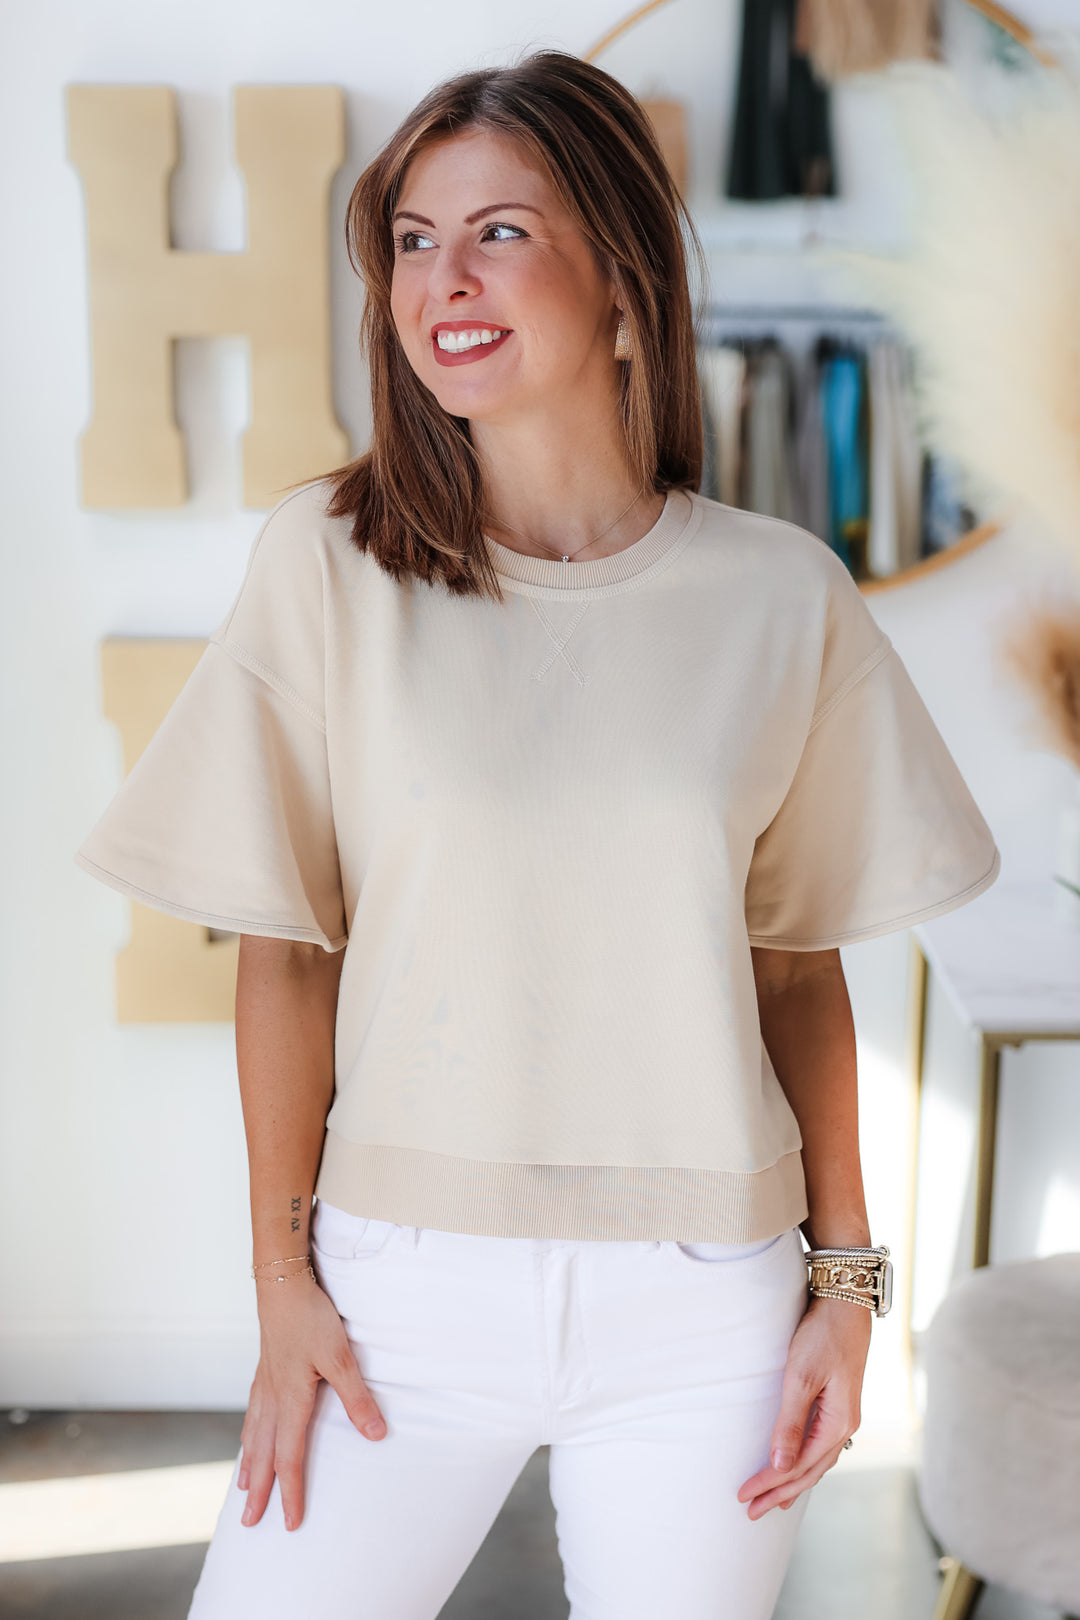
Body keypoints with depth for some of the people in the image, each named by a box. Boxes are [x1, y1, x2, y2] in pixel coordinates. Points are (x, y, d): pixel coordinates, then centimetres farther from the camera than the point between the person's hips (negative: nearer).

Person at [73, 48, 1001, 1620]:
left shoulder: (781, 594, -2)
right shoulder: (329, 561, -4)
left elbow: (796, 957, 4)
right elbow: (286, 944, -1)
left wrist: (849, 1278, 3)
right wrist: (285, 1279, -1)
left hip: (703, 1307, 1)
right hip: (408, 1279, 0)